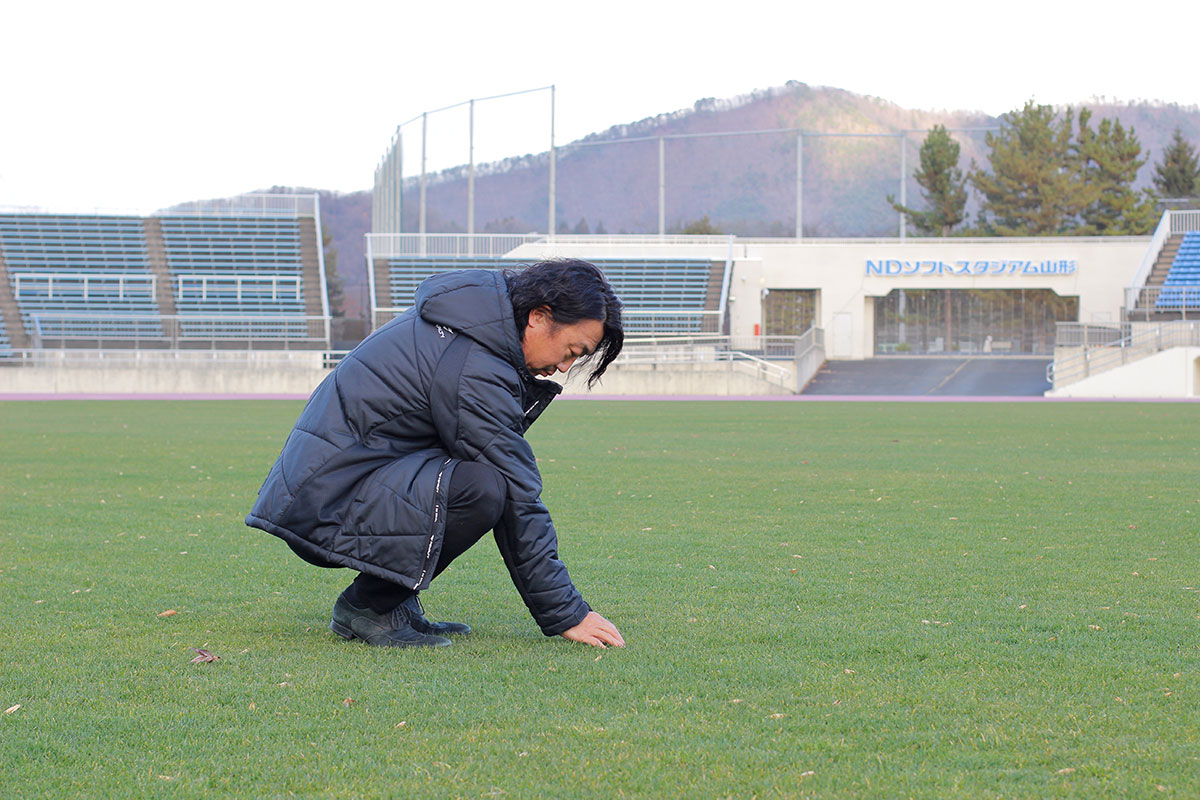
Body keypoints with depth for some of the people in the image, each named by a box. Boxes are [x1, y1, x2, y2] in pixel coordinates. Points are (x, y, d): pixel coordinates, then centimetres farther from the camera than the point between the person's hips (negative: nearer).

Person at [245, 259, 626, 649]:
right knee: (482, 488, -28)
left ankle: (394, 601, 13)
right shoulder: (474, 369, -20)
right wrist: (567, 614, -13)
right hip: (326, 508, -10)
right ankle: (367, 608, -9)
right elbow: (518, 503, -17)